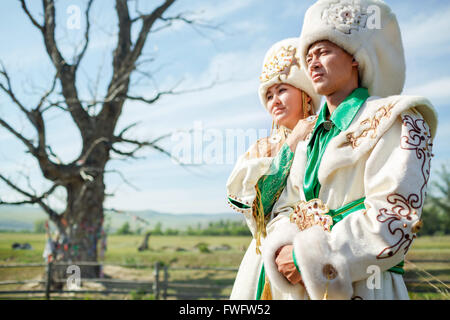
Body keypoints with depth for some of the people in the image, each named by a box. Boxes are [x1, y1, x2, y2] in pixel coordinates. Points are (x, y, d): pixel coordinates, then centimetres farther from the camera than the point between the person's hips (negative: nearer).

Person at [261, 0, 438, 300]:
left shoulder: (397, 121, -7)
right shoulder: (311, 133, 13)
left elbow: (393, 224, -17)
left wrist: (308, 257, -16)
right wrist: (282, 249, -8)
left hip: (363, 287, -6)